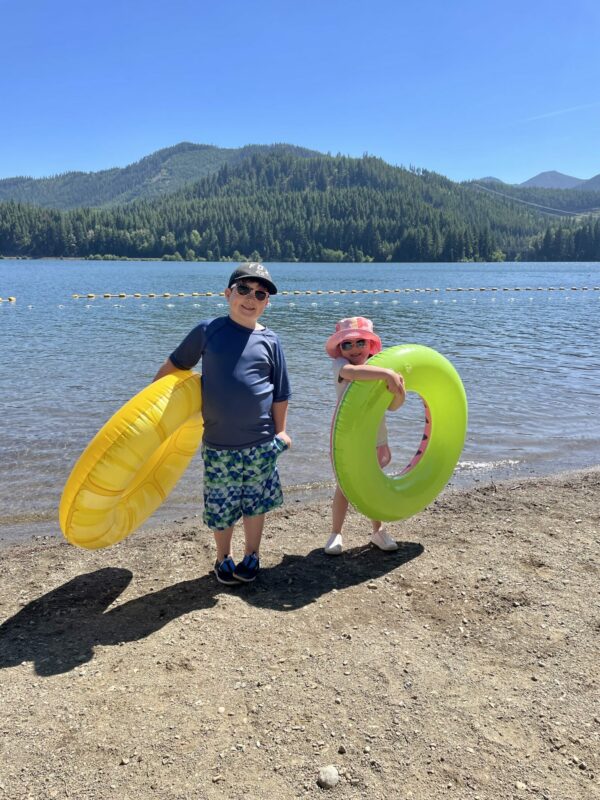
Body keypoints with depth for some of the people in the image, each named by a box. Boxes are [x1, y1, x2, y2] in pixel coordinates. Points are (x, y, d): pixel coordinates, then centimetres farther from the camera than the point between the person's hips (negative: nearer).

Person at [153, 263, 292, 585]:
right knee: (220, 507, 10)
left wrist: (280, 431, 7)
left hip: (260, 442, 1)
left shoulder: (270, 341, 0)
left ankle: (251, 556, 37)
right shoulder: (208, 330, -3)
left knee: (256, 502, 14)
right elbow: (174, 364, 9)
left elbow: (280, 393, 7)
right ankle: (223, 558, 35)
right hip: (218, 443, -1)